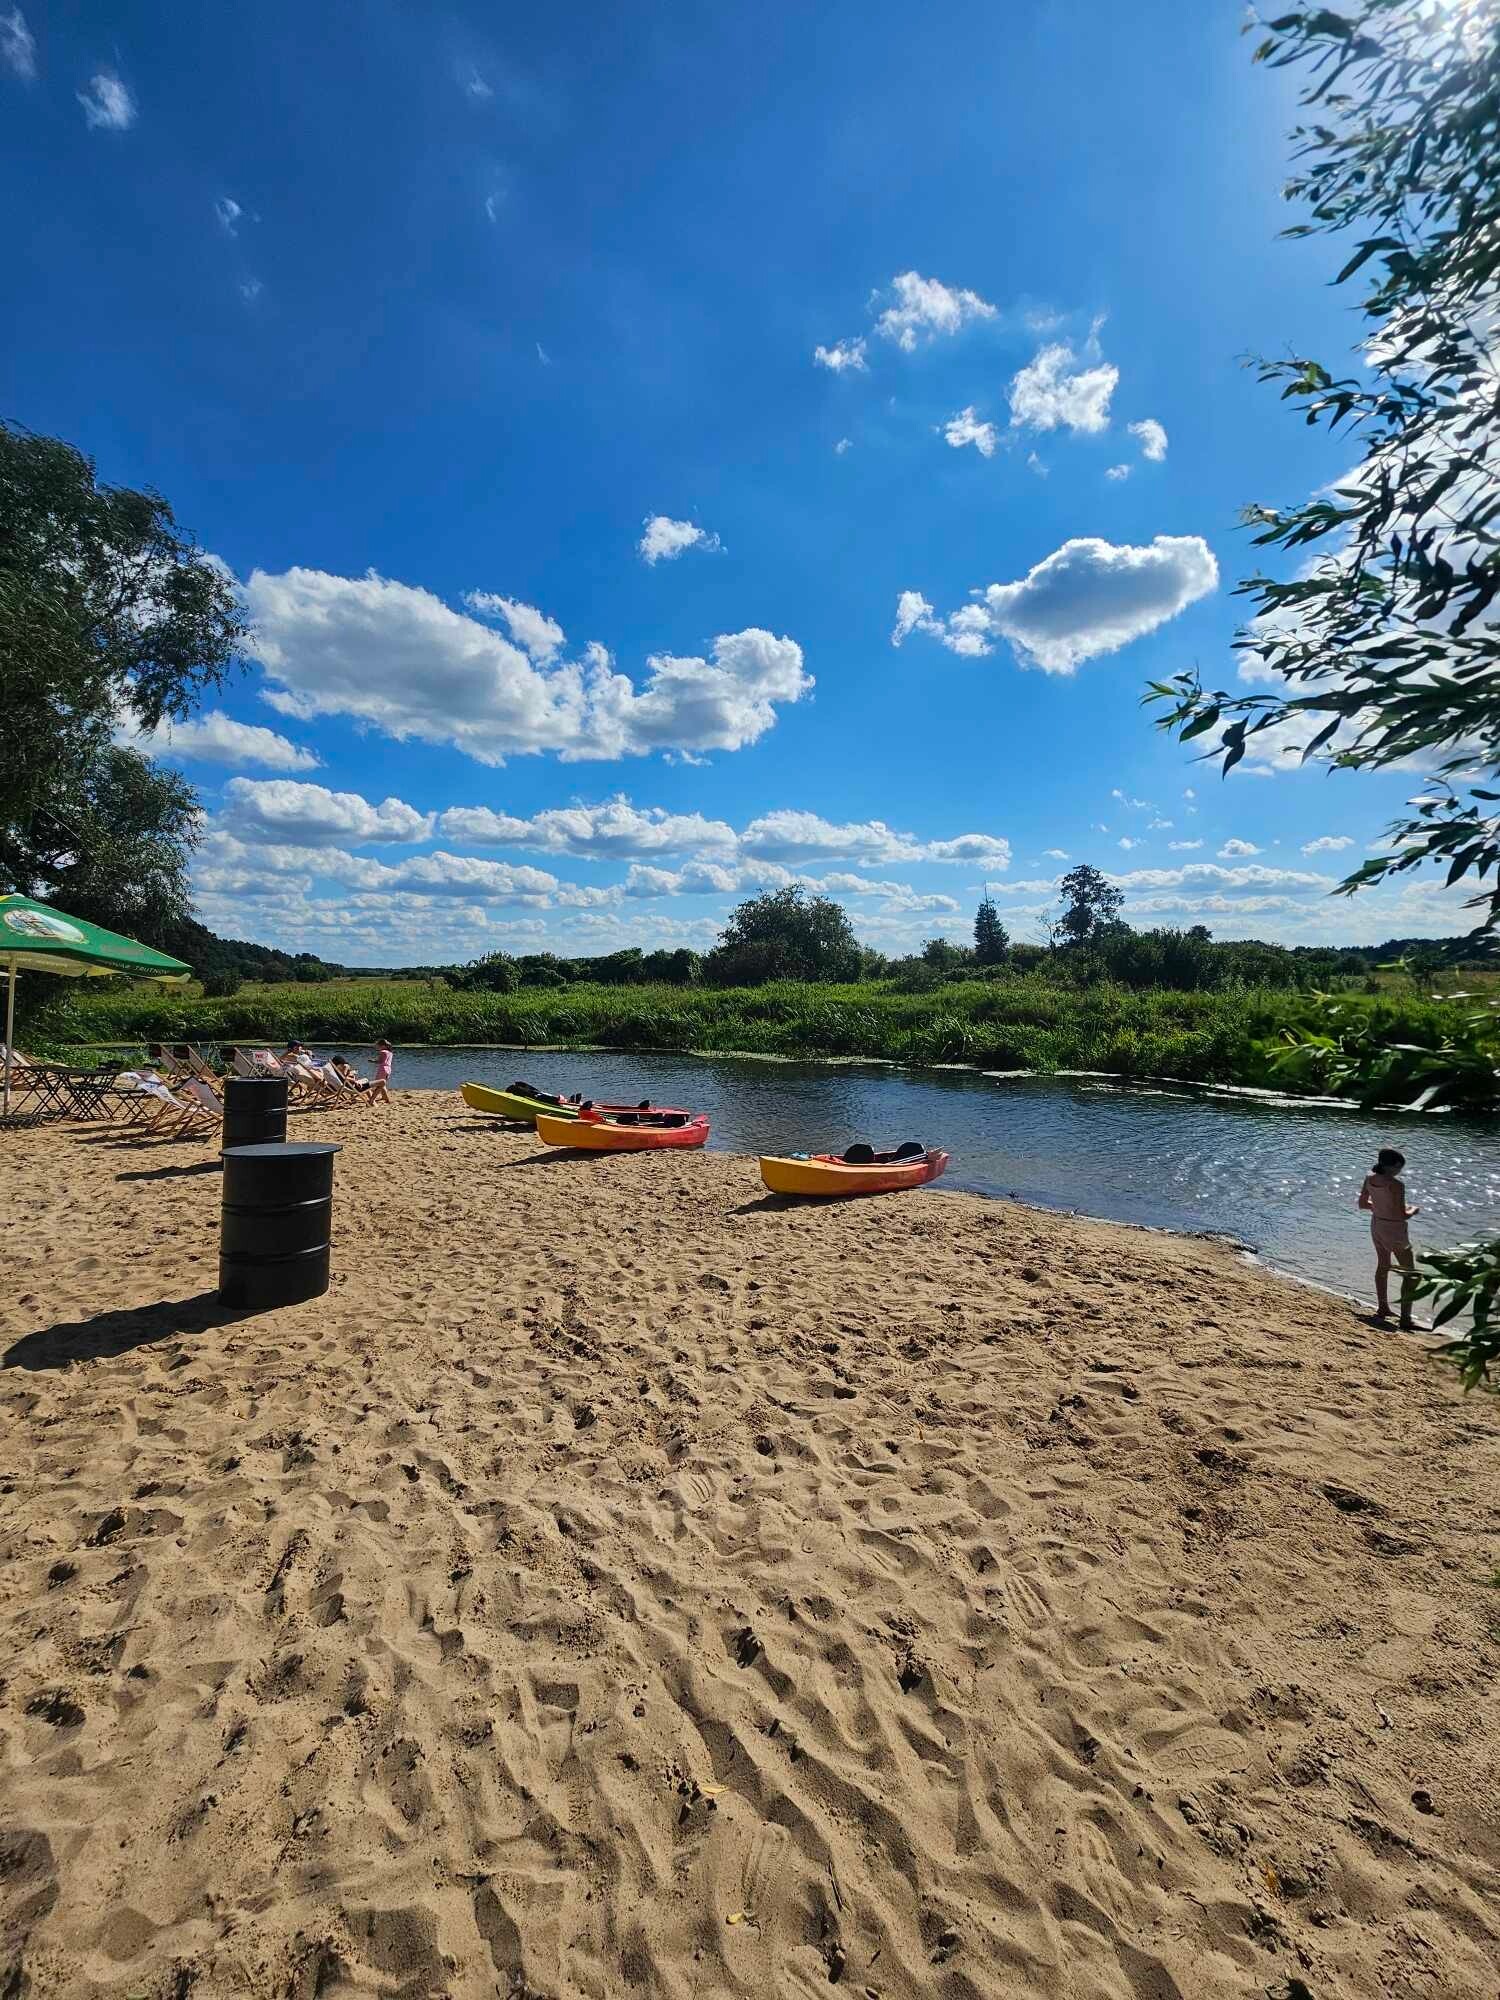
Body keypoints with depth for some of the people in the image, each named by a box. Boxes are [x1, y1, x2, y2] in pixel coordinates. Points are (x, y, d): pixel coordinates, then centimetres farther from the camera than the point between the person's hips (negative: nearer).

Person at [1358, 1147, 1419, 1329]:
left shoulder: (1369, 1179, -4)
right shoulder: (1396, 1184, -25)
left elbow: (1362, 1204, 8)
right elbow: (1402, 1216, -23)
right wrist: (1414, 1211, -3)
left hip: (1376, 1225, 7)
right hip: (1394, 1230, -7)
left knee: (1383, 1266, 25)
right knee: (1409, 1274, 8)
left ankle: (1382, 1308, 38)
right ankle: (1405, 1318, 5)